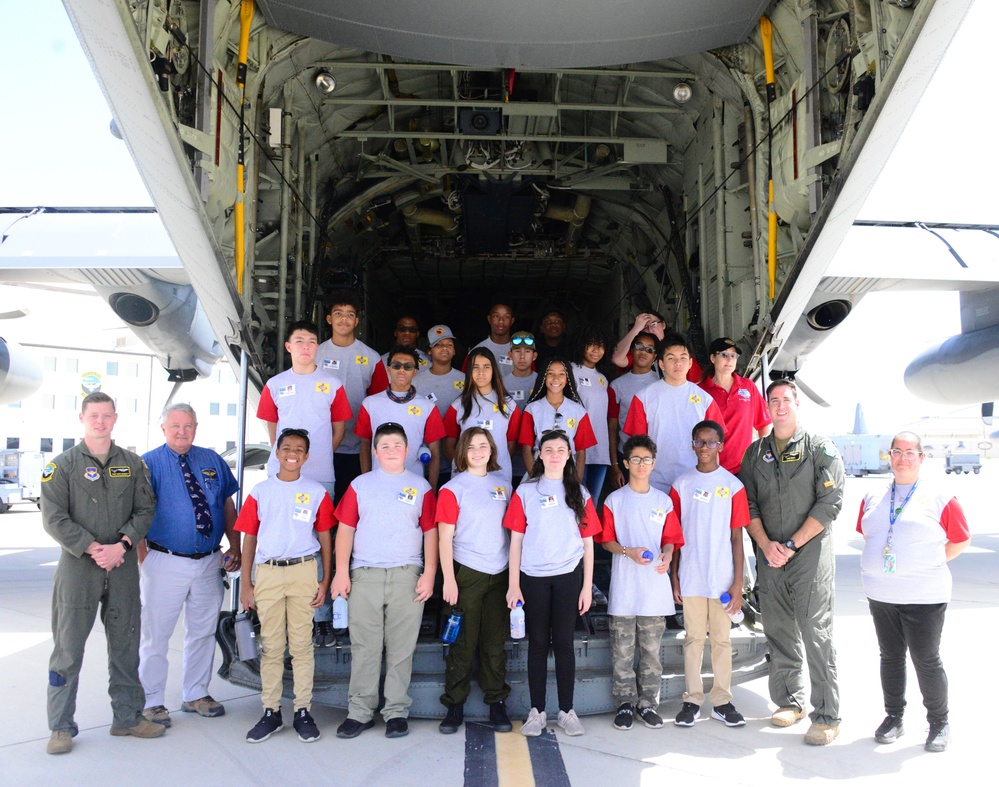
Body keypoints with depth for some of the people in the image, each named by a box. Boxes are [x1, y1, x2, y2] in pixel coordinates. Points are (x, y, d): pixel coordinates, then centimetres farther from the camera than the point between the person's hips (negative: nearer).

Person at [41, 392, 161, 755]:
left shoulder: (133, 464, 9)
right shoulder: (62, 465, 0)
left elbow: (145, 509, 5)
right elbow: (54, 519, -7)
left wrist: (122, 545, -11)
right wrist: (93, 548, -15)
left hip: (123, 565, 3)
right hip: (77, 565, -3)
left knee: (126, 643, 10)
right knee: (68, 646, 1)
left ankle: (128, 716, 22)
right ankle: (61, 727, 12)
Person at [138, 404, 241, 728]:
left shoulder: (212, 461, 8)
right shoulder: (149, 464, -4)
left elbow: (228, 506, 11)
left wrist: (234, 547, 2)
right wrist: (143, 557, -15)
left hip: (209, 563, 5)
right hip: (165, 563, -4)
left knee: (203, 632, 15)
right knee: (155, 635, 3)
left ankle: (196, 695, 30)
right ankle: (151, 702, 19)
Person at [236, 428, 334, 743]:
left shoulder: (317, 492, 6)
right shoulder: (260, 491, 8)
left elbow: (325, 538, 7)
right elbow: (249, 539, 9)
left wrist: (325, 581, 2)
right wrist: (245, 584, 4)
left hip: (303, 571, -1)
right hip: (267, 573, 1)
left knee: (302, 644, 2)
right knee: (270, 646, 6)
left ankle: (303, 711, 11)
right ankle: (271, 712, 15)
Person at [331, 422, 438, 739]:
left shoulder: (421, 486, 9)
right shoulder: (360, 485, 10)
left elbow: (430, 532, 7)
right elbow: (345, 528, 7)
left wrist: (429, 574, -2)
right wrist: (341, 572, -1)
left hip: (407, 576, 0)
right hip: (364, 574, 0)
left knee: (401, 648, 4)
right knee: (364, 646, 3)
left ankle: (396, 711, 13)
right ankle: (360, 711, 13)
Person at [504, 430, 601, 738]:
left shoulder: (579, 493, 6)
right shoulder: (525, 491, 3)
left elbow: (588, 542, 7)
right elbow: (516, 539, 1)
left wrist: (587, 586, 1)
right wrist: (513, 585, -3)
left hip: (568, 577, 1)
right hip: (533, 578, 0)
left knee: (564, 643, 5)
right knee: (538, 643, 6)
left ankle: (566, 710, 16)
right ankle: (537, 711, 15)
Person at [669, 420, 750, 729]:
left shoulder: (733, 485, 0)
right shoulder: (681, 484, 3)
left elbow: (737, 537, 0)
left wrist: (738, 582, -4)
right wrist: (674, 577, 2)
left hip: (722, 577, 0)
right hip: (690, 576, 1)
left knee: (722, 639, 8)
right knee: (693, 638, 7)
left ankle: (722, 700, 19)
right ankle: (692, 700, 16)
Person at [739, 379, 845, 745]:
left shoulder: (821, 448, 1)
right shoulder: (755, 452, 12)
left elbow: (830, 502, -7)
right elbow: (748, 503, 9)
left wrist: (792, 544, -11)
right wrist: (766, 544, -6)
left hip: (811, 553, -4)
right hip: (769, 555, 4)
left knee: (816, 634, -6)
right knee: (779, 633, 10)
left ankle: (827, 717, 2)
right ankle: (790, 701, 23)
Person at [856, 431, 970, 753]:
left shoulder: (940, 497, -5)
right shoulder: (873, 497, 8)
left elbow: (961, 539, 2)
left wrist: (930, 564, 1)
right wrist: (881, 564, 11)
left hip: (924, 596, -4)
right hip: (880, 593, 4)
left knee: (926, 659, 3)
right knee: (890, 656, 13)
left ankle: (939, 722, 21)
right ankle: (894, 717, 26)